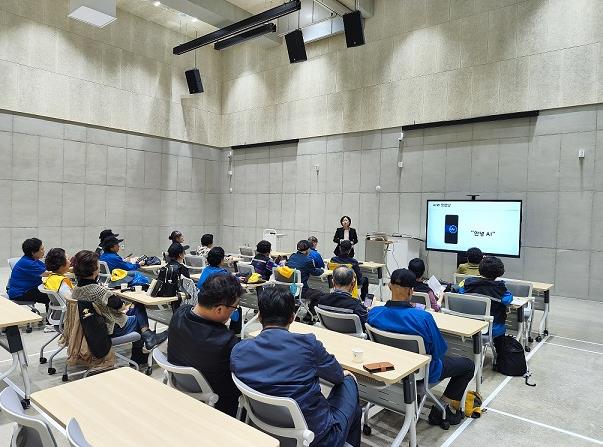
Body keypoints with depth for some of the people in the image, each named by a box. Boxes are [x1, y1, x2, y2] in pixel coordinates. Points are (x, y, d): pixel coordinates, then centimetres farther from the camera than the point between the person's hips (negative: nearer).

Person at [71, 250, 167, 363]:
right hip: (112, 330, -8)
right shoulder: (98, 290, -30)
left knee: (137, 309, 20)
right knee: (139, 307, 12)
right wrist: (126, 306, 0)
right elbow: (120, 306, -21)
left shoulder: (76, 290, -4)